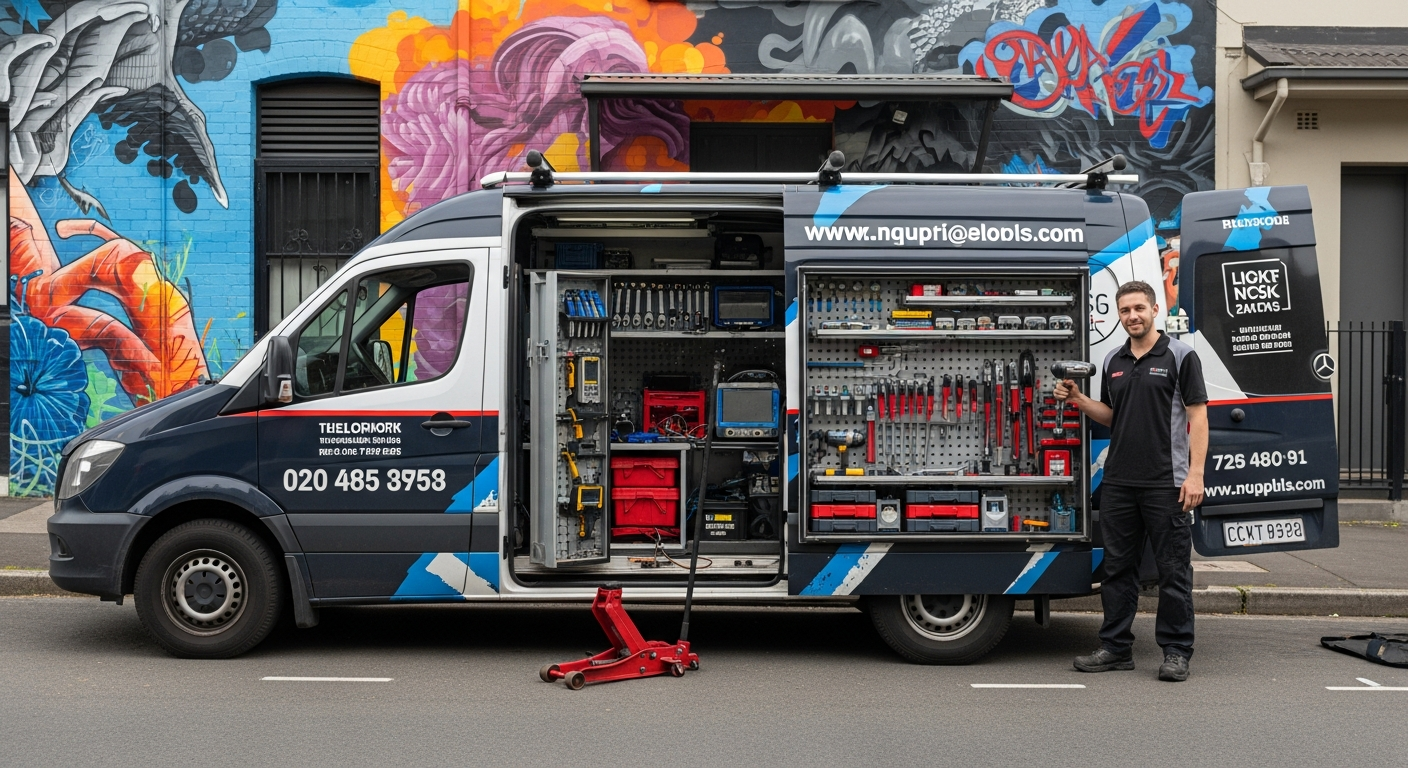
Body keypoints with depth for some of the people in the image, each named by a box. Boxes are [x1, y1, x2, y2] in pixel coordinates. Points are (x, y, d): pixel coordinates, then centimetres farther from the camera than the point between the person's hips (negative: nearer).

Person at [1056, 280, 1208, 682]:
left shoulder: (1180, 356, -4)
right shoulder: (1113, 362, 13)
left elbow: (1198, 416, -8)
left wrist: (1195, 474, -16)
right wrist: (1078, 400, 3)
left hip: (1166, 483, -6)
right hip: (1118, 481, 6)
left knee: (1173, 569, 1)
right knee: (1118, 567, 9)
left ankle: (1176, 652, 9)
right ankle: (1116, 648, 17)